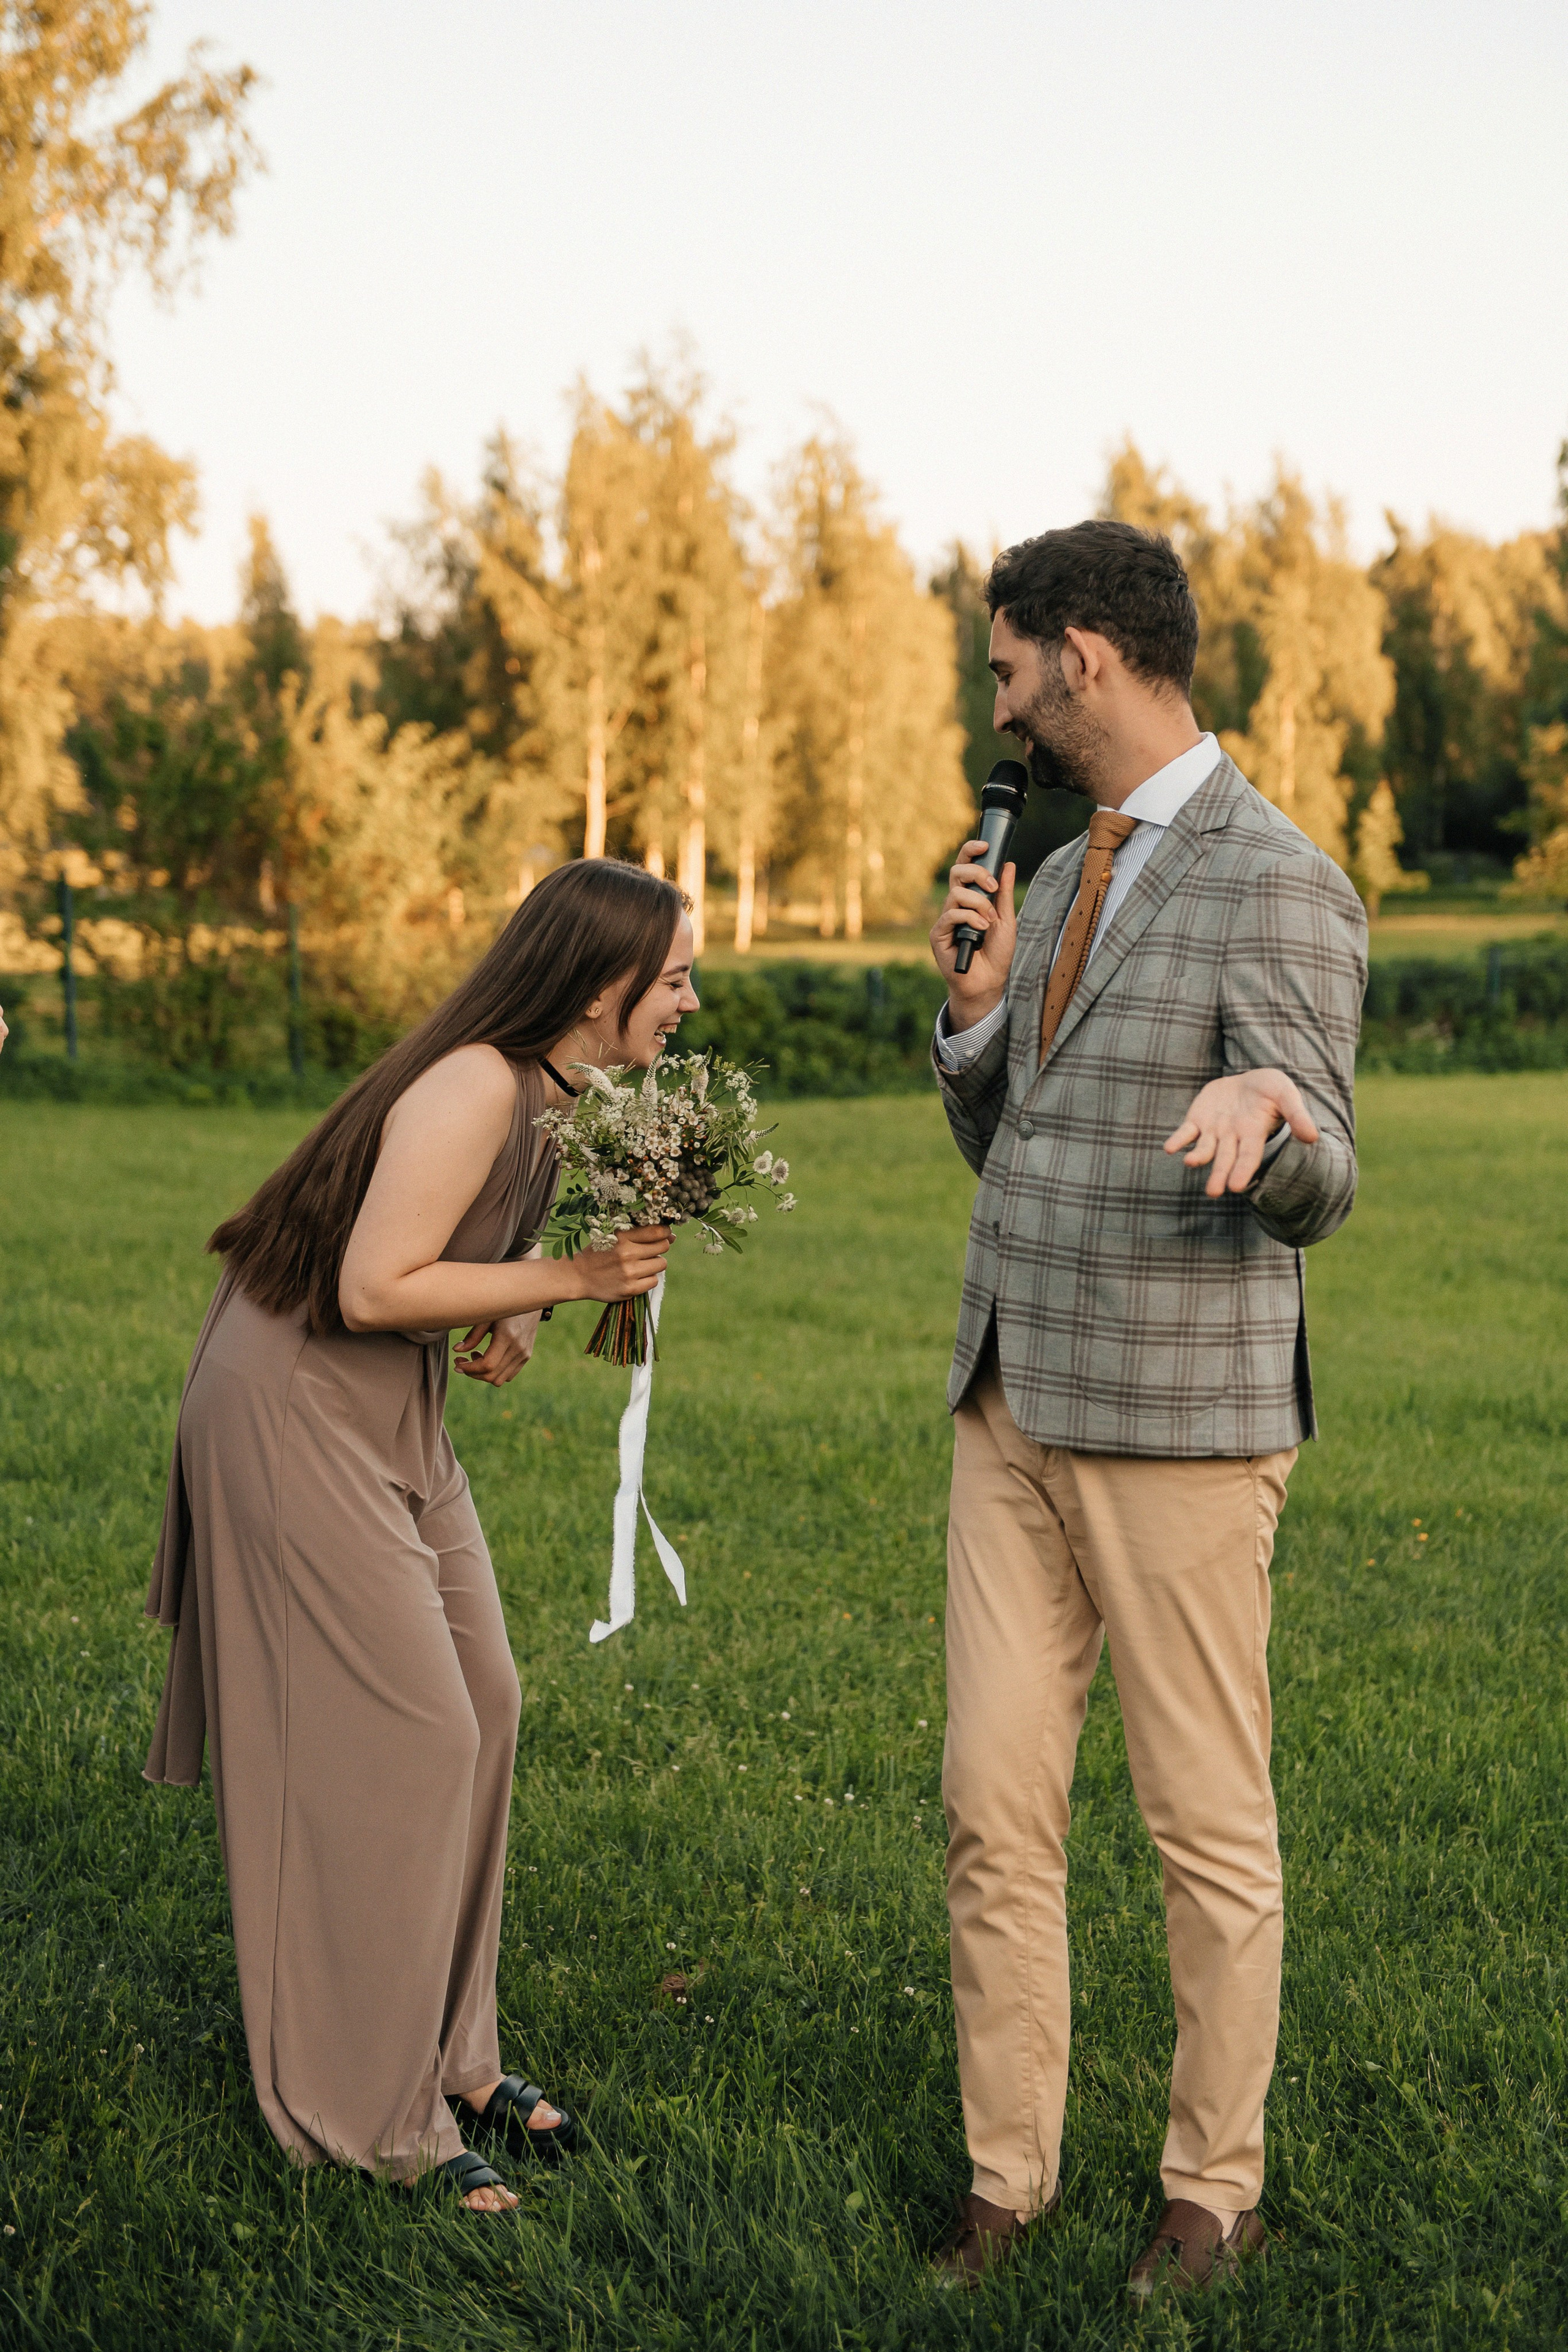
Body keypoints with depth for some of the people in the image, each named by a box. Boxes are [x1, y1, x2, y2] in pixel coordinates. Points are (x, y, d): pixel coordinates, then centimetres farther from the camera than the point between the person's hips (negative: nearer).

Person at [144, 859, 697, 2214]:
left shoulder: (552, 1096, 5)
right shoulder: (474, 1089, -24)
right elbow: (373, 1287, -27)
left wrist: (513, 1309, -1)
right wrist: (573, 1278, -22)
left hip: (395, 1411, 10)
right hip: (296, 1407, -10)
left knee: (480, 1704, 9)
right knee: (403, 1735, -8)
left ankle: (450, 2053, 21)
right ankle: (371, 2112, 4)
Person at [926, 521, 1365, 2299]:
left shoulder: (1278, 887, -13)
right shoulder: (1066, 877, 13)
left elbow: (1315, 1197, -18)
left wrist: (1259, 1111, -42)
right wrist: (978, 1005, -2)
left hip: (1176, 1430, -7)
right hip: (1016, 1415, 8)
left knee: (1207, 1824, 6)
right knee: (992, 1806, 8)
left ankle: (1215, 2189, 23)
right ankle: (1007, 2173, 21)